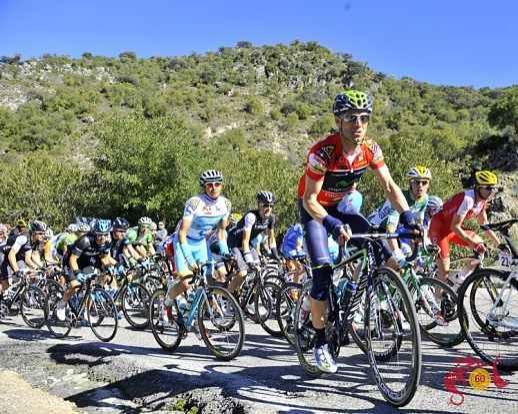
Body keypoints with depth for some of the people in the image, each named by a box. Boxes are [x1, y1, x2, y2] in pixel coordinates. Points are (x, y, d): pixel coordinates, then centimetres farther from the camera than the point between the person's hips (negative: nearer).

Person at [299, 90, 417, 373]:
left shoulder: (370, 149, -17)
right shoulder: (323, 152, -32)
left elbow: (389, 186, -10)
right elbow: (309, 200, -29)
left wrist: (407, 215, -26)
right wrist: (332, 225, -46)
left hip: (341, 206, 5)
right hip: (314, 209, -5)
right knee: (323, 271, -17)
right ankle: (320, 342, -4)